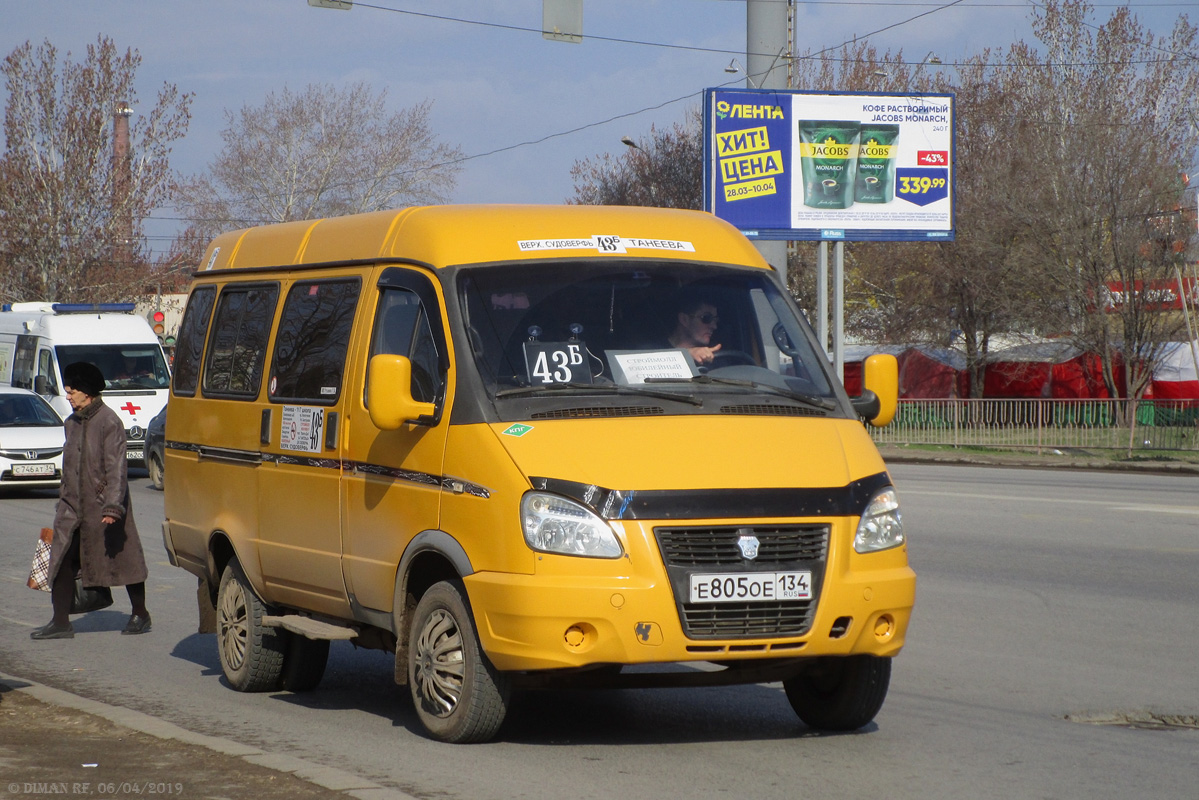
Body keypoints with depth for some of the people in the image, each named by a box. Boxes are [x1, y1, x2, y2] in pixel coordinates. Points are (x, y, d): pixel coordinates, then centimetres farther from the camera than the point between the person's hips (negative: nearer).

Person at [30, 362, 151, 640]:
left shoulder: (109, 422, -13)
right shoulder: (72, 423, 11)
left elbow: (116, 468, -19)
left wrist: (112, 506, -26)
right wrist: (65, 497, 20)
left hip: (101, 503, -7)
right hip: (72, 506, 7)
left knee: (123, 559, 5)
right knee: (62, 562, -2)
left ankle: (140, 615, 20)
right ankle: (60, 622, 0)